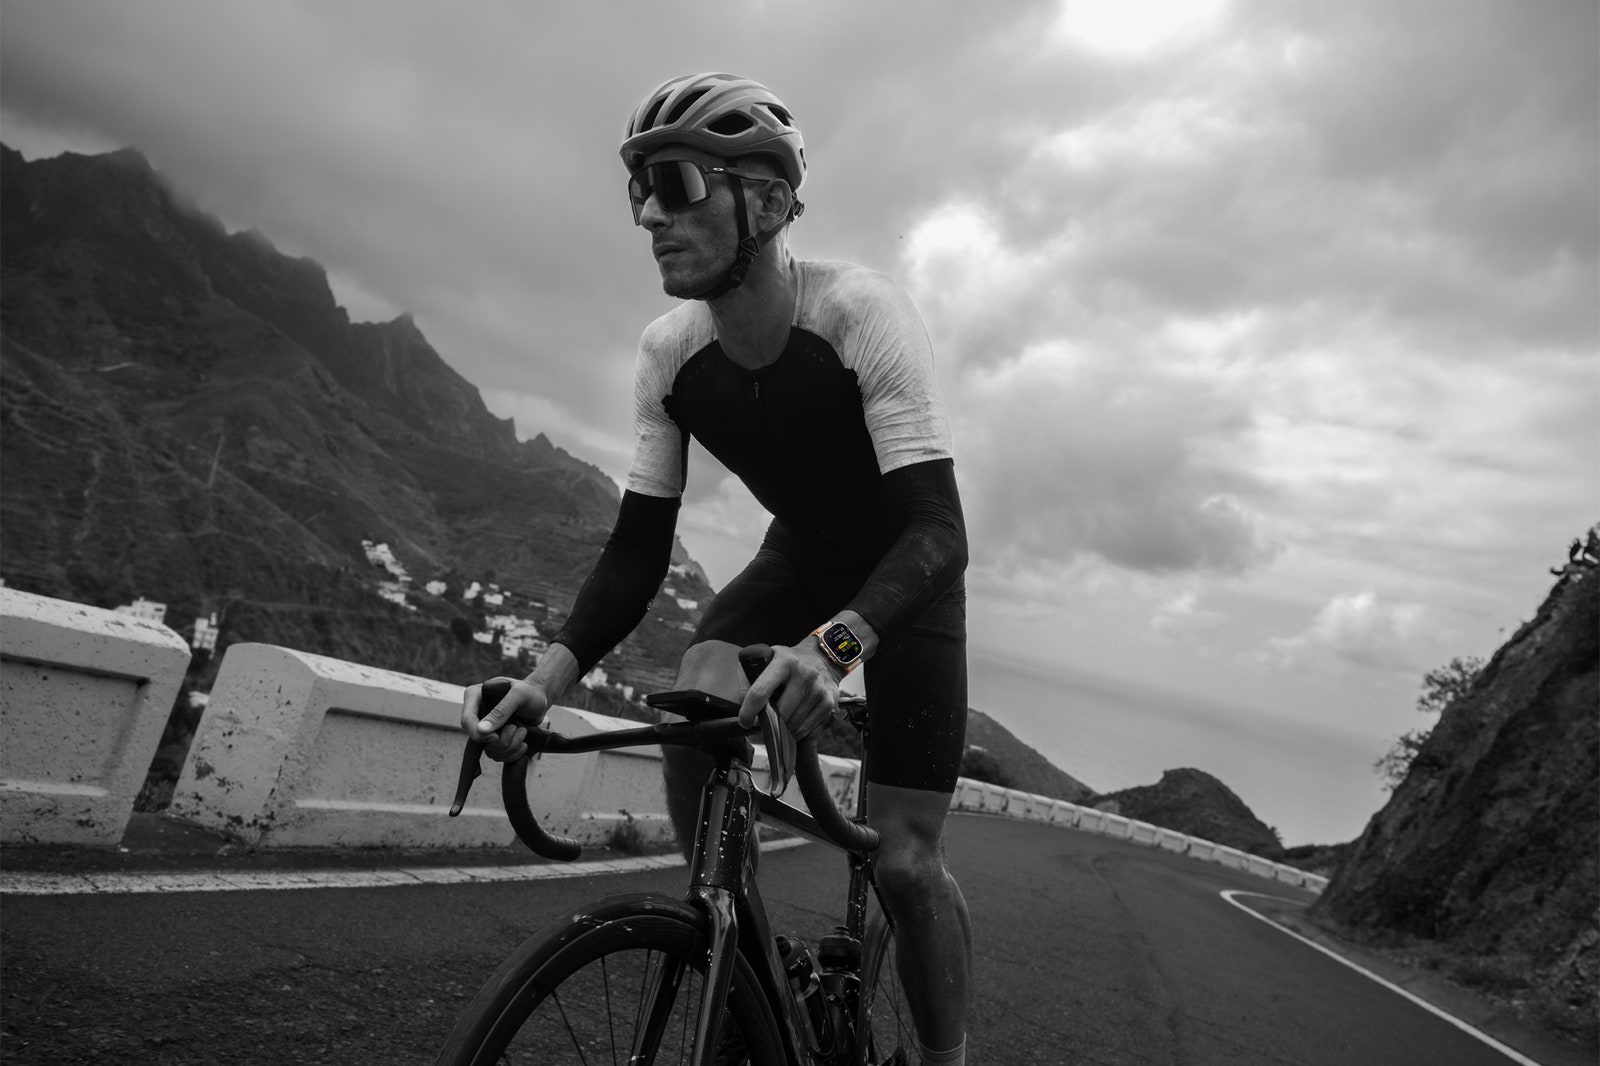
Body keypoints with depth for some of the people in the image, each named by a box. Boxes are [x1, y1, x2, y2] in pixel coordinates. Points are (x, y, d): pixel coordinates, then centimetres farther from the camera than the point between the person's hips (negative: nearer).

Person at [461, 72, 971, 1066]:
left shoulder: (863, 311, -31)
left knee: (907, 860, -9)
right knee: (692, 709, -24)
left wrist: (836, 641, -55)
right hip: (801, 557, 4)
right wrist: (550, 675, -28)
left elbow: (938, 527, -37)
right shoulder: (670, 353, -16)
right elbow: (639, 545, -13)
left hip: (905, 573, -4)